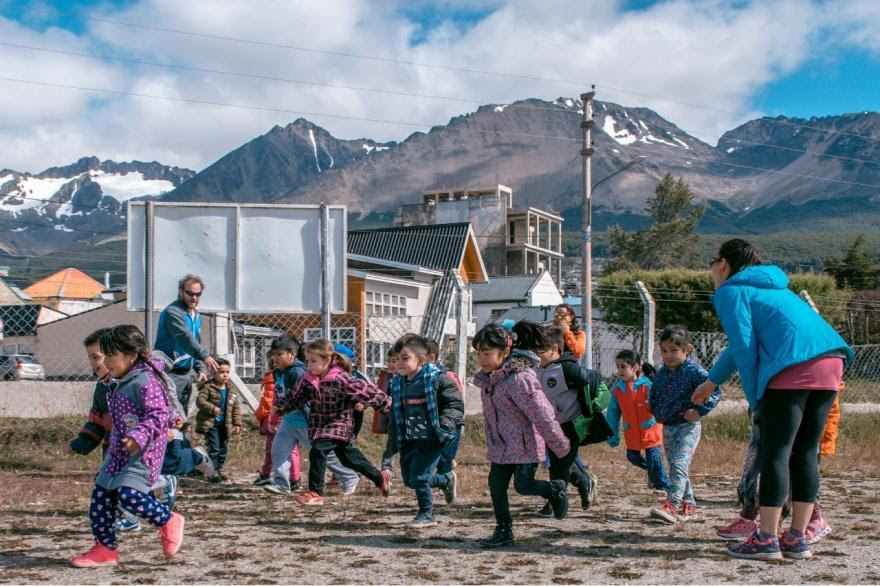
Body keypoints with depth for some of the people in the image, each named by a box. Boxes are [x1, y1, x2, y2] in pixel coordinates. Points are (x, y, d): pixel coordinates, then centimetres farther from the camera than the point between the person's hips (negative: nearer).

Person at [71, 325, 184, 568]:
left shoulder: (145, 381, -16)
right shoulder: (118, 384, 14)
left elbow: (159, 414, -23)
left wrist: (139, 435, -34)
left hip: (143, 451, -10)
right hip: (118, 450, 10)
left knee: (128, 494, -22)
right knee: (101, 495, 5)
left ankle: (168, 522, 1)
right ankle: (105, 548, 15)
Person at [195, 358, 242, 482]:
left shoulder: (232, 389, 7)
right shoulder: (208, 387, -8)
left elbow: (236, 408, 9)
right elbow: (200, 401, -16)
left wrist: (237, 424, 4)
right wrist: (212, 408, -27)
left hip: (225, 424, 6)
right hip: (210, 423, -5)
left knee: (223, 448, 12)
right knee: (213, 448, -9)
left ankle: (219, 468, 27)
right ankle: (212, 471, -2)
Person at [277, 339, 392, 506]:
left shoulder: (341, 378, -22)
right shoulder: (308, 379, -3)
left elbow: (363, 389, -16)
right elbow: (296, 397, 7)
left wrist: (384, 402, -10)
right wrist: (280, 407, -3)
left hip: (339, 424, -7)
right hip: (319, 424, 7)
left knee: (317, 451, -23)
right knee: (347, 456, 17)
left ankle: (316, 493, -14)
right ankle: (380, 477, 36)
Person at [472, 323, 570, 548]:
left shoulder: (519, 379, -25)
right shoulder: (486, 378, 3)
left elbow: (541, 413, -22)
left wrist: (559, 445, -18)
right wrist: (491, 440, 22)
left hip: (524, 444, -8)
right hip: (500, 445, 8)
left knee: (523, 485, -5)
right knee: (496, 485, 4)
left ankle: (555, 490, 25)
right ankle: (504, 531, 16)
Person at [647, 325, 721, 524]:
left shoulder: (694, 371, -12)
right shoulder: (661, 373, 7)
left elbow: (715, 390, -15)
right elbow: (654, 393, 24)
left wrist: (700, 411, -20)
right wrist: (654, 411, 9)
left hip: (687, 427, -8)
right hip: (667, 427, 8)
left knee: (678, 464, -19)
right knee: (676, 467, 15)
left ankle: (671, 505, -27)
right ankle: (688, 504, 29)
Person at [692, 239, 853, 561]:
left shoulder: (730, 291, 8)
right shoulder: (771, 288, 33)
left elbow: (744, 347, -4)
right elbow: (742, 343, 43)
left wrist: (755, 398, 4)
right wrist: (712, 381, 52)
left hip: (792, 366, -8)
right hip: (831, 363, 8)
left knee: (775, 453, -4)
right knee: (805, 452, 11)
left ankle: (766, 539, -4)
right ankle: (797, 538, 12)